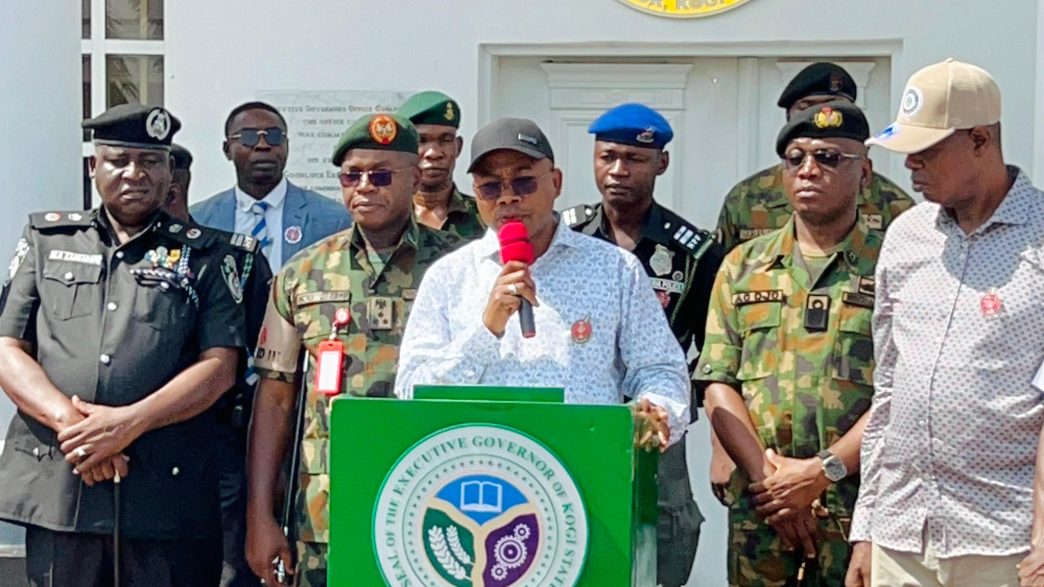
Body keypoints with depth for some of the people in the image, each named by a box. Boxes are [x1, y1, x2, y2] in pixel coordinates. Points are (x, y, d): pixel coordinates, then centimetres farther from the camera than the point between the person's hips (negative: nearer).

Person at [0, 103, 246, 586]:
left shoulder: (203, 256, 9)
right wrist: (70, 423, -10)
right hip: (56, 489, 1)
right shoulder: (46, 240, 14)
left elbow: (219, 367, -1)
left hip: (168, 496, -1)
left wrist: (129, 422, -13)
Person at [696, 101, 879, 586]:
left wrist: (822, 472, -13)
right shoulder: (743, 266, 12)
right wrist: (767, 476, -6)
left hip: (859, 508, -2)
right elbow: (718, 384, 6)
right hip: (758, 510, 3)